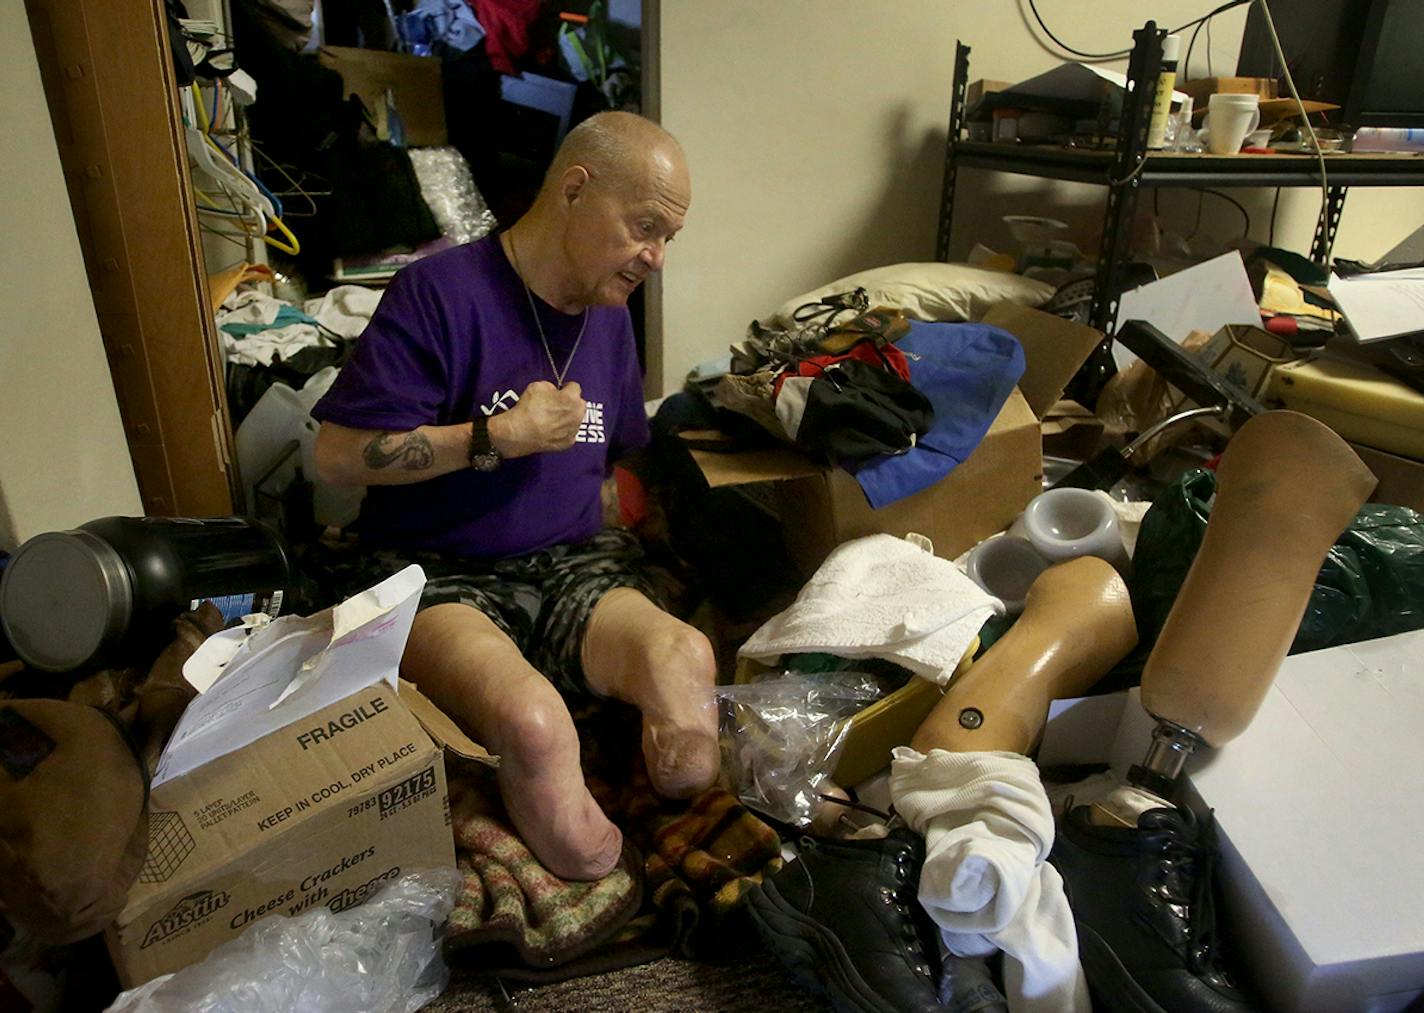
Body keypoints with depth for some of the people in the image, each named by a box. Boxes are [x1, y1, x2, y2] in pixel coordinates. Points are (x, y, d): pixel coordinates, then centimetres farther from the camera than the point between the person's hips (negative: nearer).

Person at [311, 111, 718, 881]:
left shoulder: (610, 315, 14)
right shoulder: (443, 291, -10)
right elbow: (336, 454, -12)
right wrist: (504, 435, -13)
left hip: (573, 568, 5)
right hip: (440, 579, -5)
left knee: (685, 662, -29)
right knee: (534, 723, -36)